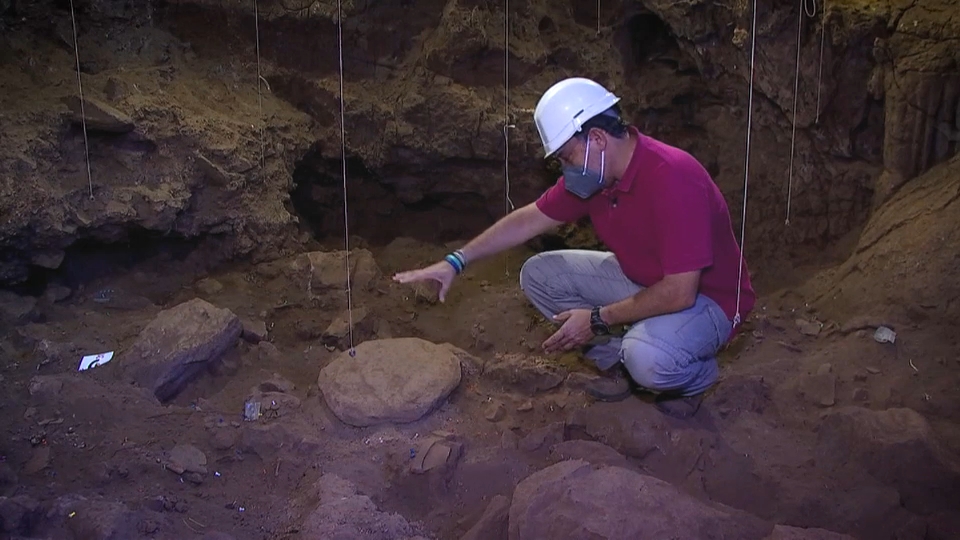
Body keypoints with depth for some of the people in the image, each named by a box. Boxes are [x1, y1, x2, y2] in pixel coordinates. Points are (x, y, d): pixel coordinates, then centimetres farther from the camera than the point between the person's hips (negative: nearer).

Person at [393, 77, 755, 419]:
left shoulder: (673, 179, -33)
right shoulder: (592, 172, -7)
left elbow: (680, 293, -33)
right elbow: (529, 219, 3)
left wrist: (598, 320, -24)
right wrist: (455, 262, -1)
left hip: (705, 297, -7)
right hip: (641, 280, 8)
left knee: (647, 357, -37)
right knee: (539, 274, -2)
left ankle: (697, 376, 0)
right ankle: (618, 363, 7)